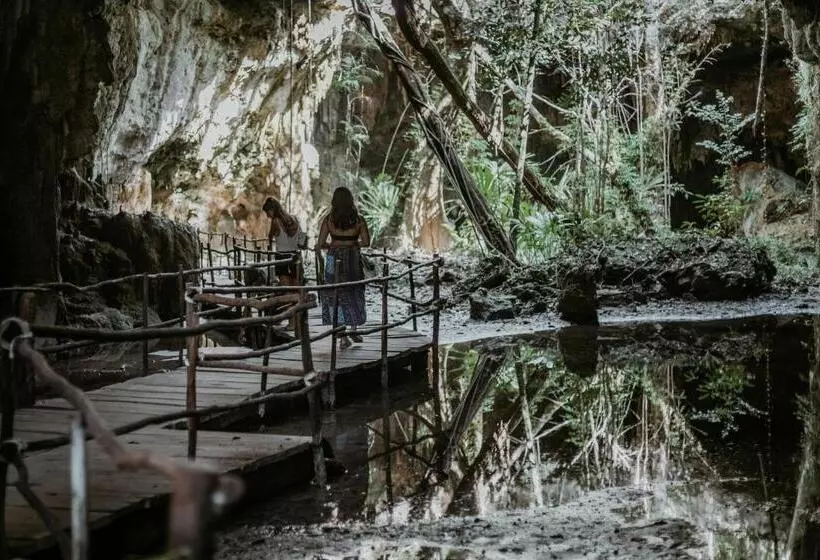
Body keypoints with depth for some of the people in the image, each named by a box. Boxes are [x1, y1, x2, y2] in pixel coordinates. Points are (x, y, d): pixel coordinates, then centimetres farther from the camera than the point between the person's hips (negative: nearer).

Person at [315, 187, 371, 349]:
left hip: (334, 260, -1)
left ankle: (343, 337, 2)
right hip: (353, 260, 1)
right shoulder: (358, 219, -4)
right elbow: (366, 242, -1)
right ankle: (353, 328, 17)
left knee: (336, 295, 5)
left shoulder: (328, 219, -6)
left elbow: (320, 244, -7)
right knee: (354, 293, 20)